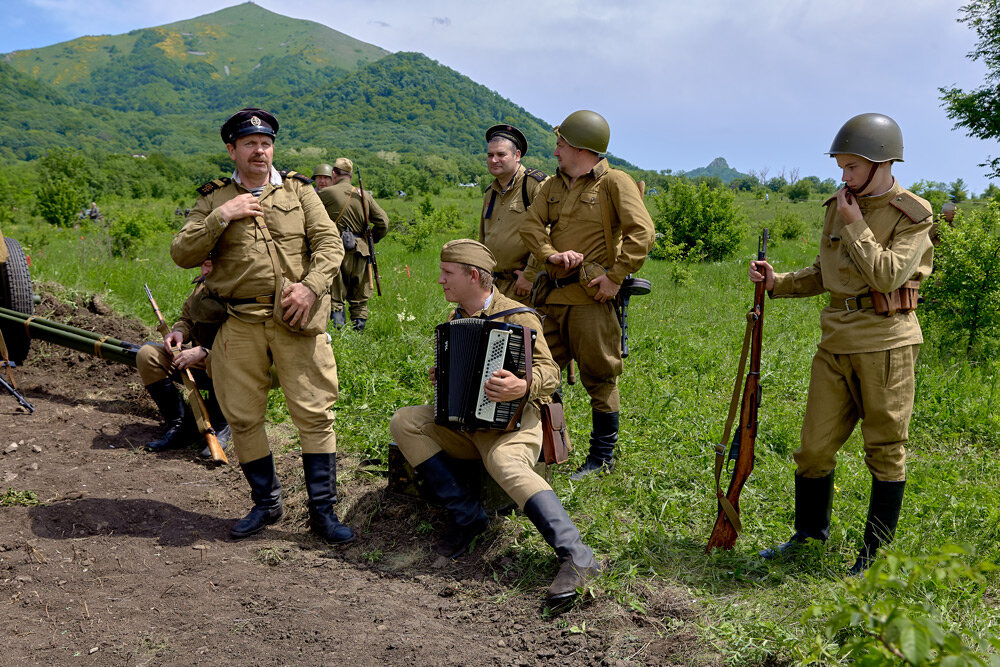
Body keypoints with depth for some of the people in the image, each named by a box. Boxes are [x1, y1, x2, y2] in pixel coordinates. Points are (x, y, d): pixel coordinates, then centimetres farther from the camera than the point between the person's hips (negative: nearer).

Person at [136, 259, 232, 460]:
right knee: (147, 355, -9)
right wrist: (178, 332, -5)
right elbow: (186, 317, 20)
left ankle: (222, 428, -15)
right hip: (200, 361, 8)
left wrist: (203, 352, -33)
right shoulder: (203, 286, 4)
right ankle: (178, 425, -8)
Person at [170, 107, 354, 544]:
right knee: (243, 417, 6)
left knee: (313, 412, -4)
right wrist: (222, 217, -8)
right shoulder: (214, 200, 13)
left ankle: (323, 511, 6)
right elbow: (182, 254, 3)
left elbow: (330, 243, 4)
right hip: (239, 324, 2)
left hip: (295, 320, -1)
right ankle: (266, 504, 23)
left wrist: (311, 285, -12)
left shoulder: (299, 191, 13)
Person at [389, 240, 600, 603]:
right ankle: (465, 513, -12)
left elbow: (549, 373, -17)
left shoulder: (517, 317, -10)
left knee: (505, 463, -39)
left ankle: (576, 558, -41)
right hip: (463, 420, 7)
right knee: (403, 422, -13)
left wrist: (523, 386, -38)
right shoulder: (456, 317, 14)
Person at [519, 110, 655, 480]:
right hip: (554, 294, 7)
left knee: (599, 378, 1)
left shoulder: (614, 182, -5)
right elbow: (530, 225, 6)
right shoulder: (552, 185, 15)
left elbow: (641, 232, -13)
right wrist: (551, 254, -12)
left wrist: (616, 276, -17)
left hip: (590, 296, -7)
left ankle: (602, 458, 14)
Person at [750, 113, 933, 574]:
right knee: (815, 445, 8)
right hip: (837, 341, 5)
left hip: (885, 343, -5)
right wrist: (776, 282, 5)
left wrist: (856, 226, -15)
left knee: (886, 449, 5)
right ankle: (810, 531, 28)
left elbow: (888, 277, -19)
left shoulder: (912, 216, -7)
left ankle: (877, 551, 18)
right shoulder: (838, 207, 11)